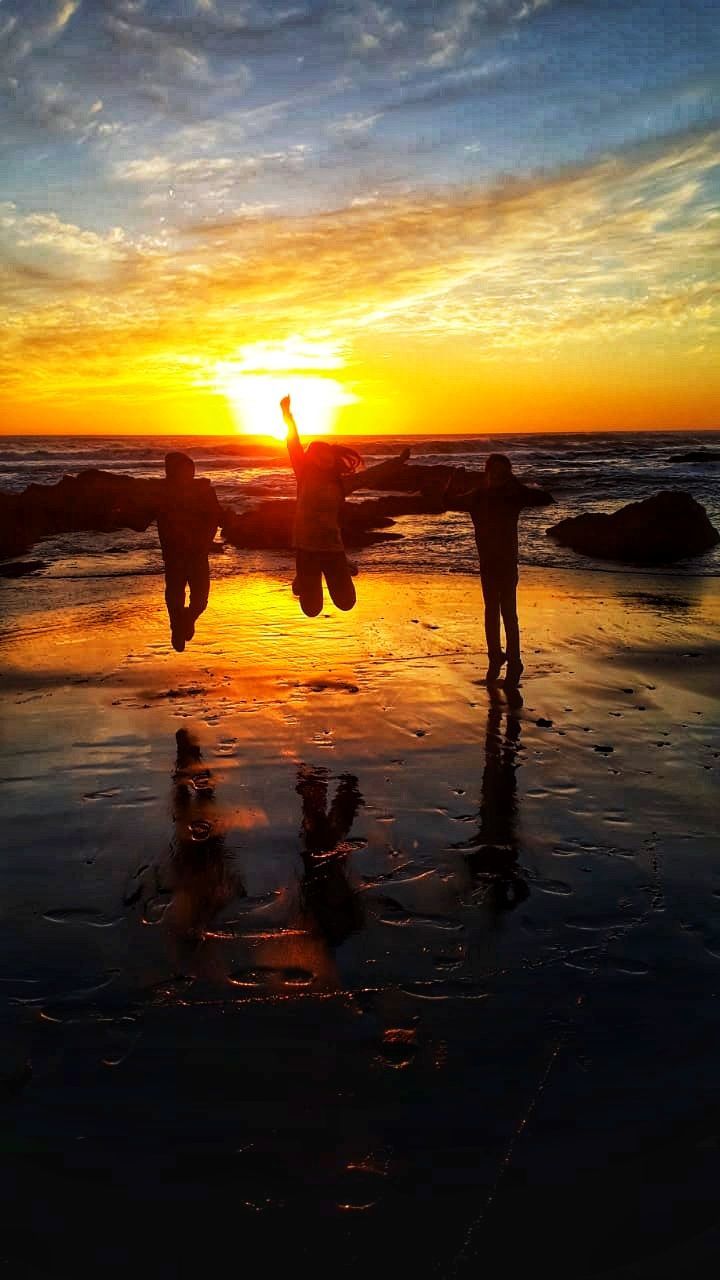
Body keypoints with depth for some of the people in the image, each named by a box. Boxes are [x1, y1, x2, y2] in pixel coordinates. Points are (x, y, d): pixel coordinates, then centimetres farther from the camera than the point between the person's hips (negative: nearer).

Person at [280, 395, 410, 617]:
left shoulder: (341, 482, 3)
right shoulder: (304, 476, -2)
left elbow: (371, 474, 9)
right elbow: (295, 448, -6)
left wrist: (398, 461, 10)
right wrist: (287, 415, -12)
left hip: (333, 548, 2)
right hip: (306, 548, -2)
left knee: (346, 602, 6)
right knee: (311, 610, 5)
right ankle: (302, 580, 41)